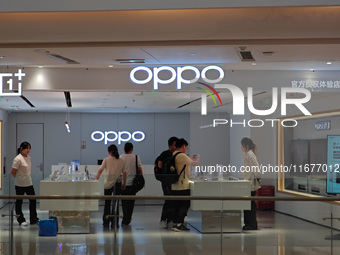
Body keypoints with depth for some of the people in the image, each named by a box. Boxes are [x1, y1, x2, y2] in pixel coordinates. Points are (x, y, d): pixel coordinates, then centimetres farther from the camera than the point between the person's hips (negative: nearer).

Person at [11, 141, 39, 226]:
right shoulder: (18, 159, -17)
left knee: (33, 201, 10)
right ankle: (21, 220, 13)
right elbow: (12, 172, -15)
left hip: (29, 183, 8)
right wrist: (18, 178, 0)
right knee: (19, 202, 6)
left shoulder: (28, 157, 7)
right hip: (20, 184, -7)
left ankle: (34, 219, 19)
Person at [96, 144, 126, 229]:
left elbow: (100, 170, -5)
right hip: (118, 183, 1)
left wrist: (96, 180, 4)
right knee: (116, 202, 6)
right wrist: (124, 183, 14)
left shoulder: (106, 159, -1)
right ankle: (115, 223, 3)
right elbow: (124, 173, 4)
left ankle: (106, 222, 15)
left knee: (107, 202, 11)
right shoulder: (121, 161, 4)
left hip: (108, 183, -1)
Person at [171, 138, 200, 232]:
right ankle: (179, 224, -5)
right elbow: (194, 163, -9)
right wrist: (197, 158, 12)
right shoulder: (182, 156, -16)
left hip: (174, 186, 9)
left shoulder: (173, 155, 11)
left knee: (175, 205, 11)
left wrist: (192, 159, 28)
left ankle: (175, 223, 14)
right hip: (183, 186, -9)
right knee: (185, 205, -2)